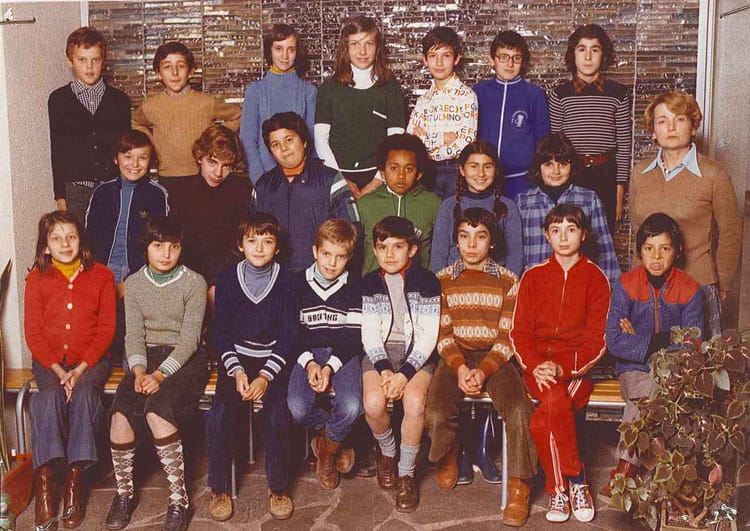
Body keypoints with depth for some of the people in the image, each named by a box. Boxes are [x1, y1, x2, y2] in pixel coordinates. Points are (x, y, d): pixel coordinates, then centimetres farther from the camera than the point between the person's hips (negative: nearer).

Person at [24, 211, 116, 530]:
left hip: (90, 360, 0)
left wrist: (81, 369, -13)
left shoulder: (101, 275, 5)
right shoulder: (37, 279, 6)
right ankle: (44, 479, -28)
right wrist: (58, 370, -13)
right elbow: (33, 333, 2)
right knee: (50, 395, -30)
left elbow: (106, 328, 0)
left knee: (84, 393, -31)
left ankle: (76, 476, -25)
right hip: (49, 361, 1)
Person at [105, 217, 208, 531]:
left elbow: (189, 337, -10)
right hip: (146, 357, 3)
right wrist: (139, 370, -15)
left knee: (157, 409, -32)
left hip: (185, 358, -3)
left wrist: (161, 374, -22)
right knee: (122, 412, -26)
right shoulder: (134, 283, 10)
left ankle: (179, 498, -19)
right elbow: (134, 334, 4)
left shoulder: (194, 283, -2)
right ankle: (124, 492, -4)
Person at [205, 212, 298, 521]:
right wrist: (237, 371, -12)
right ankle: (219, 489, -4)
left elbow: (288, 337, -2)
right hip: (236, 359, 1)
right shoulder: (227, 280, 4)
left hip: (274, 361, -1)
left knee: (277, 415, -26)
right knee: (219, 414, -24)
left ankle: (278, 488, -6)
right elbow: (221, 333, 4)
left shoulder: (286, 282, 0)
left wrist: (265, 377, -14)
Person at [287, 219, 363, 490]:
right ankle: (331, 433, 8)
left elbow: (354, 337, -1)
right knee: (297, 408, -27)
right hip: (307, 353, 1)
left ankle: (327, 447, 5)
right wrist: (309, 363, -13)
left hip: (342, 355, 0)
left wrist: (330, 367, -16)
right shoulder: (298, 284, 4)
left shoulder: (354, 288, 3)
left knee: (351, 407, -28)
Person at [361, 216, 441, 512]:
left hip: (416, 354, -1)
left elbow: (428, 336, -5)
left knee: (414, 403, -30)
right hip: (379, 353, 2)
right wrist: (384, 369, -16)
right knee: (374, 403, -27)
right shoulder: (369, 284, 7)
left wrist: (404, 374, -17)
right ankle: (387, 452, 7)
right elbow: (369, 334, 2)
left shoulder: (427, 282, 0)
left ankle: (406, 474, -8)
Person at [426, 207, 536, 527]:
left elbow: (507, 338, -1)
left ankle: (519, 487, -9)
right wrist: (459, 368, -16)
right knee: (436, 415, -26)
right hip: (455, 357, 1)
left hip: (495, 358, 0)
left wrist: (483, 371, -17)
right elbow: (443, 334, 2)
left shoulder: (507, 281, 4)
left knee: (519, 412, -29)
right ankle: (448, 457, 9)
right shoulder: (443, 280, 8)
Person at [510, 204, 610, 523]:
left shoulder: (595, 278, 7)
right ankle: (576, 482, -14)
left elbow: (597, 338, -1)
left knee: (542, 420, -30)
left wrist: (563, 368, -16)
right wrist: (535, 366, -13)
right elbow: (519, 332, 6)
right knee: (558, 401, -32)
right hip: (538, 365, 2)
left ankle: (558, 488, -10)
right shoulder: (533, 277, 12)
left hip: (577, 365, -1)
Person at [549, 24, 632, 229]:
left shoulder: (618, 93, 3)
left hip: (605, 175, 0)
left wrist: (619, 192, 3)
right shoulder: (560, 94, 3)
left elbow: (624, 144, 5)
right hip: (568, 174, 0)